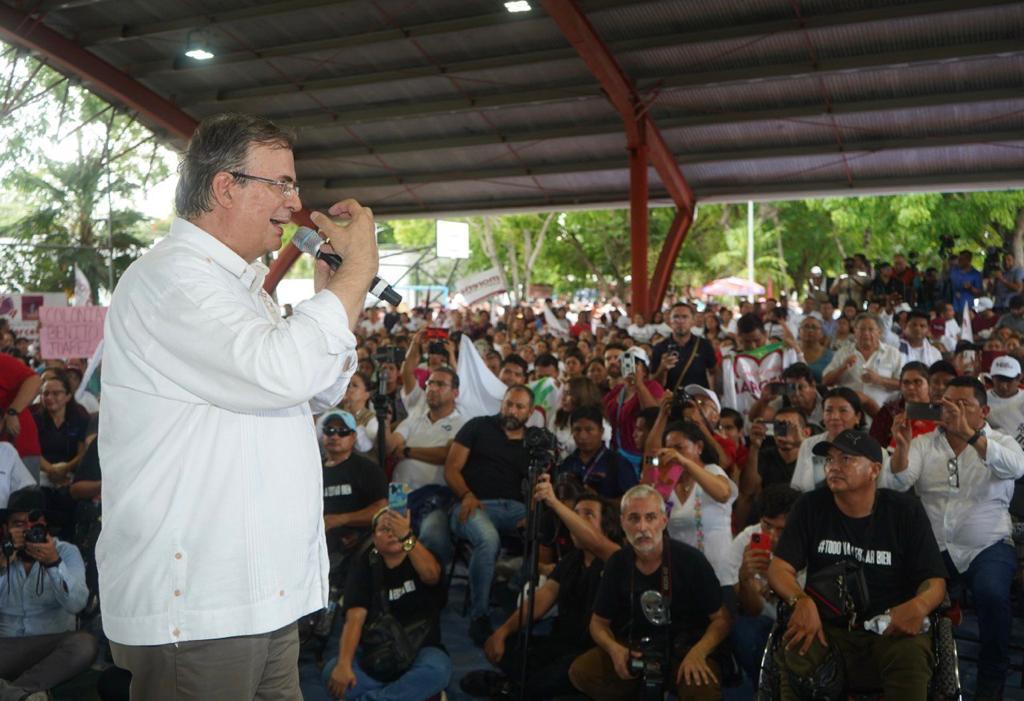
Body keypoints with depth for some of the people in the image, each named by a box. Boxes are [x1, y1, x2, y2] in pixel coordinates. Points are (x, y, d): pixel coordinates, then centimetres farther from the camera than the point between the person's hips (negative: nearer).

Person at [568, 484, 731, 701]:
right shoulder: (617, 563, -3)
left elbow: (721, 619, -7)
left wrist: (698, 652, -27)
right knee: (580, 671, -18)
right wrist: (614, 649, -17)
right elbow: (599, 622, 6)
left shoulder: (691, 560, -13)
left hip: (685, 648, -3)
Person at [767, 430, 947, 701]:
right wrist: (801, 601, -27)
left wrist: (920, 605, -25)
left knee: (911, 656, -34)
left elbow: (935, 581, 0)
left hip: (889, 628, 0)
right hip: (826, 626, 1)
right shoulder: (810, 507, 2)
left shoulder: (906, 511, 1)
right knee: (793, 655, -31)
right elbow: (780, 567, -4)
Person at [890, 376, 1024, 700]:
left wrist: (969, 435, -36)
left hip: (988, 547, -1)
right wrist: (901, 446, -29)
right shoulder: (923, 443, 8)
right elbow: (898, 484, -9)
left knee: (992, 594, -30)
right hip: (934, 548, 1)